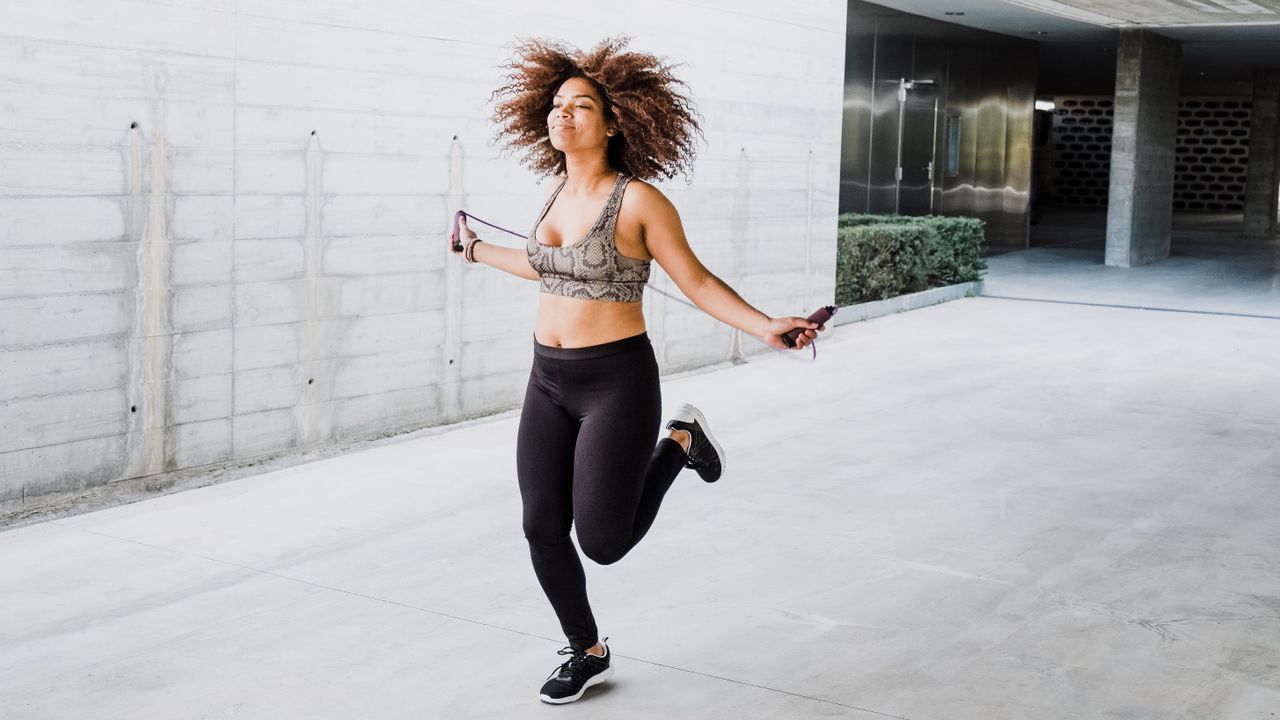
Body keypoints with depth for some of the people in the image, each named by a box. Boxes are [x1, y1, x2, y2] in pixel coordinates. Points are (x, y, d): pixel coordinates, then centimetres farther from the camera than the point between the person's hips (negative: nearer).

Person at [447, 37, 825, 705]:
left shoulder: (638, 199, -13)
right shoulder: (558, 195, 6)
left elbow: (697, 281, -9)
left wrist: (765, 327, -21)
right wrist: (477, 250, 36)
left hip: (616, 382, -6)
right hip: (548, 382, 6)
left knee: (603, 541, -4)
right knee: (542, 529, 5)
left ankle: (680, 445, 22)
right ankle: (587, 654, 28)